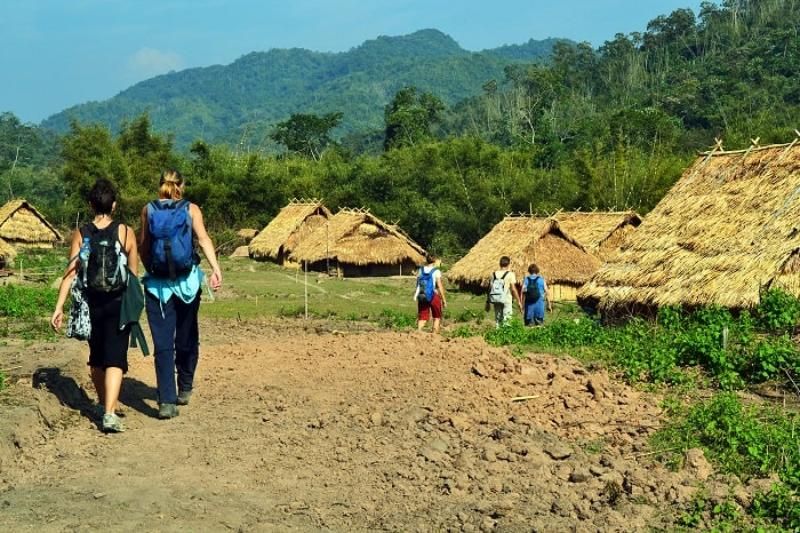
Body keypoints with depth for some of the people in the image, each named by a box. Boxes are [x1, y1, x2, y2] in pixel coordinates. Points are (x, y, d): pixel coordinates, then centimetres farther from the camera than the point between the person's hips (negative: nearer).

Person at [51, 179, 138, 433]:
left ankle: (103, 403, 36)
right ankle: (109, 413, -19)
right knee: (114, 358, -5)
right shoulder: (125, 232, -5)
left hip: (91, 303, 3)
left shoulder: (80, 235, 0)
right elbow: (134, 274, -2)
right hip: (118, 303, -3)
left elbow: (70, 273, -4)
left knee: (96, 357, 19)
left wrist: (59, 307, -2)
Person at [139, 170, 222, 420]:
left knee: (163, 344, -1)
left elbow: (143, 247, 7)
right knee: (186, 339, 17)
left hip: (157, 284, 0)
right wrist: (216, 268, -21)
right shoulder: (191, 209, 1)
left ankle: (166, 401, -10)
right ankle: (185, 390, 30)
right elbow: (203, 238, -13)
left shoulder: (148, 210, 5)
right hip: (187, 283, 0)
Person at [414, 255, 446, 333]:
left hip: (422, 297, 3)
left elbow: (418, 285, 6)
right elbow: (440, 286, -10)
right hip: (434, 296, -3)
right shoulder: (436, 272, -8)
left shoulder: (420, 270, 5)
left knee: (422, 318, 8)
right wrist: (444, 299, -5)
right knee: (437, 317, 14)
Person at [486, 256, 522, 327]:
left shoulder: (494, 274, 5)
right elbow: (513, 289, -9)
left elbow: (490, 289, 5)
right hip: (506, 300, -4)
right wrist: (519, 301, -3)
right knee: (506, 319, -1)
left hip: (496, 300, 4)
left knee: (498, 319, 12)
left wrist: (488, 302, 12)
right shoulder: (510, 274, -6)